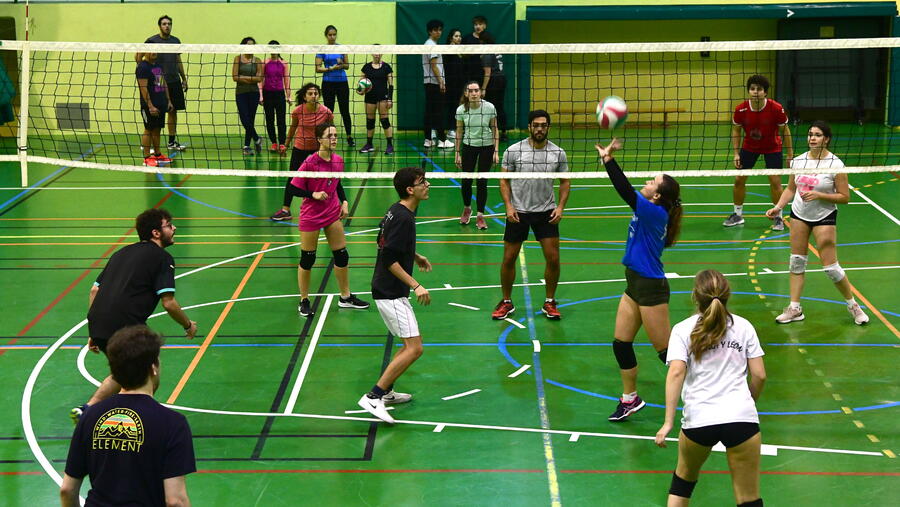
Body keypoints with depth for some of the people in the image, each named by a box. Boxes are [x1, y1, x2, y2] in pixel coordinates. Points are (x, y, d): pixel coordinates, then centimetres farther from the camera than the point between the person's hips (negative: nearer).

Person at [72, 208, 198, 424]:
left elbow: (94, 290, 22)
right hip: (125, 327, -7)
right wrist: (188, 325, 11)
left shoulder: (122, 253, 24)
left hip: (97, 324, 7)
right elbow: (168, 303, -7)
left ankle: (86, 410, 16)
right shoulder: (162, 258, 2)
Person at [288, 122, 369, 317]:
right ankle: (304, 301, 19)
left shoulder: (338, 160, -1)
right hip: (311, 215, -6)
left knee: (342, 255, 10)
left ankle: (345, 297, 26)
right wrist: (314, 195, -26)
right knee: (307, 259, 5)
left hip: (333, 213, 6)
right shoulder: (310, 162, -19)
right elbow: (294, 189, -14)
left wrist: (344, 202, 2)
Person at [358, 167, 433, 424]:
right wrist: (416, 286, -24)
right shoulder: (403, 218, -20)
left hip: (389, 292, 11)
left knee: (411, 345, 18)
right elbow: (389, 259, -24)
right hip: (391, 294, -11)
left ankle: (385, 391, 23)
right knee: (414, 348, -13)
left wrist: (415, 256, 25)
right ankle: (373, 397, -14)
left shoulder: (397, 210, 10)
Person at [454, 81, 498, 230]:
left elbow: (495, 130, -5)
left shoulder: (489, 108, -14)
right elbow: (459, 133, 0)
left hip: (487, 147, -1)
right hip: (468, 146, 1)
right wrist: (457, 153, 1)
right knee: (466, 181, 1)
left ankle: (480, 216, 11)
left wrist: (496, 151, -8)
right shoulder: (461, 110, -12)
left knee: (482, 182, -1)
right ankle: (467, 209, 30)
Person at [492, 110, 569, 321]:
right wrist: (508, 206, -11)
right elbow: (504, 180, 0)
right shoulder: (513, 151, -6)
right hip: (518, 212, -1)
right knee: (509, 259, 3)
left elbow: (564, 182, 7)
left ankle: (549, 303, 16)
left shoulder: (558, 153, -2)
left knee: (553, 259, -2)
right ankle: (506, 302, 20)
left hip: (546, 212, 1)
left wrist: (560, 206, -5)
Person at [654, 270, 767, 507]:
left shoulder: (682, 330, 5)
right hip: (742, 417, 0)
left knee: (684, 476, 29)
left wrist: (668, 422, -12)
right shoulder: (743, 326, 10)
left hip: (699, 419, 0)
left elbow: (676, 373, -10)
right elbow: (759, 375, 7)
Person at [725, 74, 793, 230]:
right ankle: (738, 215, 20)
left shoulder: (776, 109, -26)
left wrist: (790, 154, -10)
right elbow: (736, 130, -4)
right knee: (739, 180, 2)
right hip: (749, 146, 2)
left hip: (772, 147, -2)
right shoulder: (741, 109, -21)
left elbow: (785, 130, -12)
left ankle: (778, 217, 10)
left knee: (775, 181, -7)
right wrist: (736, 153, -10)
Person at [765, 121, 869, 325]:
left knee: (830, 266, -5)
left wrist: (819, 195, -23)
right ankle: (795, 308, 13)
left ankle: (853, 304, 15)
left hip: (824, 217, -5)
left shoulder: (835, 165, -15)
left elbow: (844, 197, -12)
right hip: (799, 214, 5)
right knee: (796, 261, 6)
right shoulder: (798, 161, -1)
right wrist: (778, 207, -3)